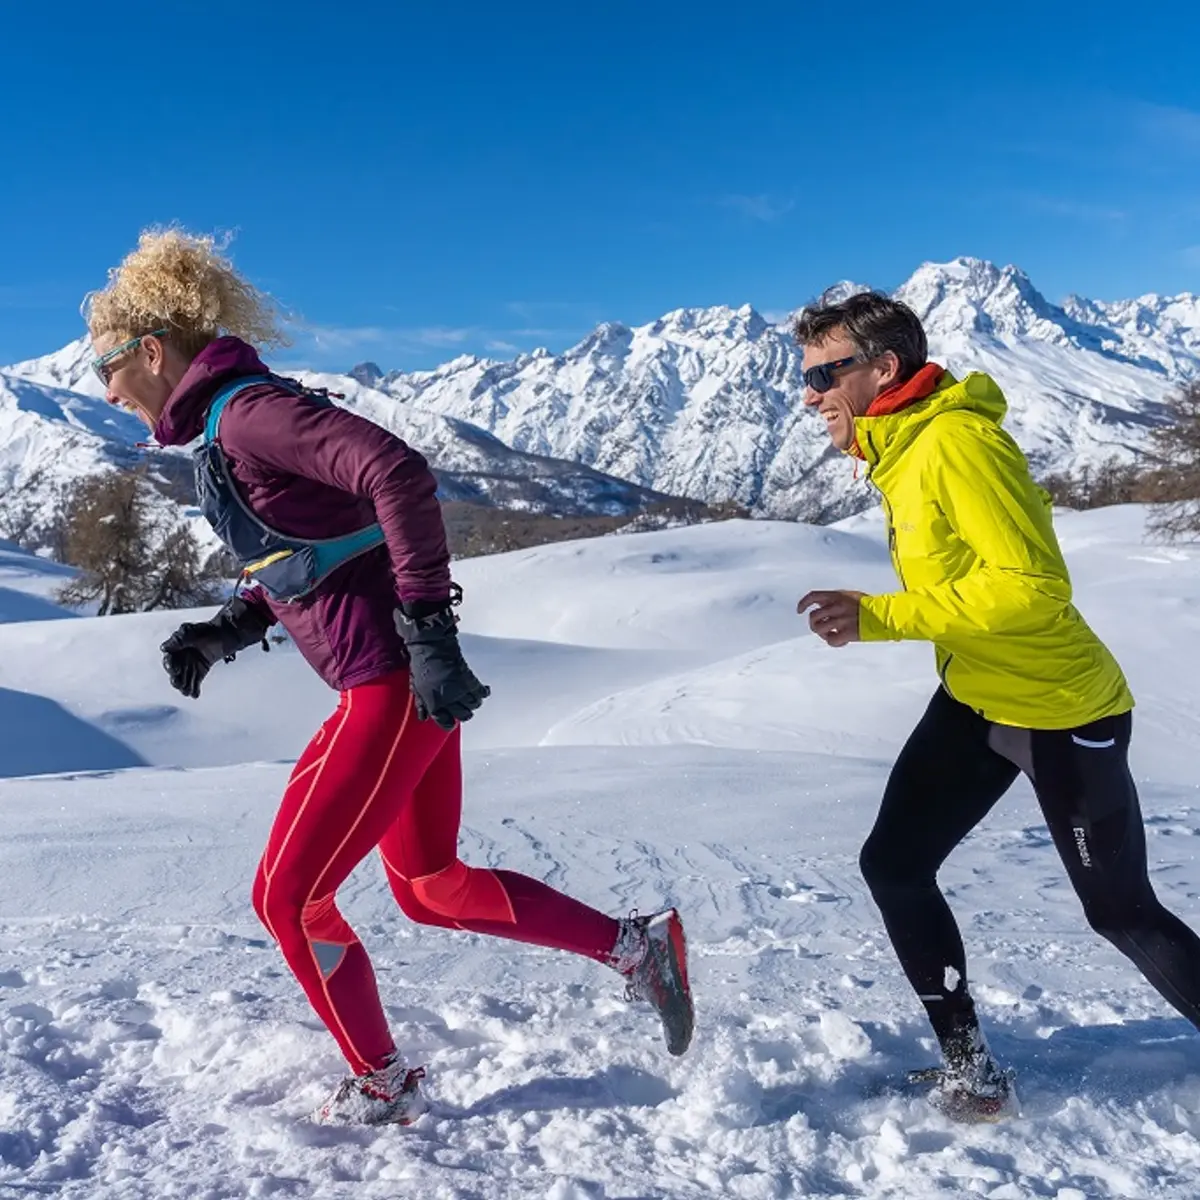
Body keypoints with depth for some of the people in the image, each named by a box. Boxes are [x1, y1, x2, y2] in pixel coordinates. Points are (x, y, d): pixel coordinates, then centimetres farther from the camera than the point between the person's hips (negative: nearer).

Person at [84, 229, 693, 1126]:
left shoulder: (247, 411, -14)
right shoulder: (229, 429, 15)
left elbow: (400, 474, -27)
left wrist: (428, 632, -27)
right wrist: (227, 631, 11)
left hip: (394, 685, -10)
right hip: (395, 683, 10)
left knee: (288, 896, 5)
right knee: (429, 885, 19)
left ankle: (382, 1084, 26)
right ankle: (638, 947, 25)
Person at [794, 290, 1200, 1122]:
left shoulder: (956, 440, -25)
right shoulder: (903, 450, 4)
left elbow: (1033, 584, -31)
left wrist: (877, 617, -29)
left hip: (1063, 713, -8)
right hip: (976, 700, 9)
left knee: (1121, 912, 7)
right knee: (894, 864, 4)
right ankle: (966, 1060, 19)